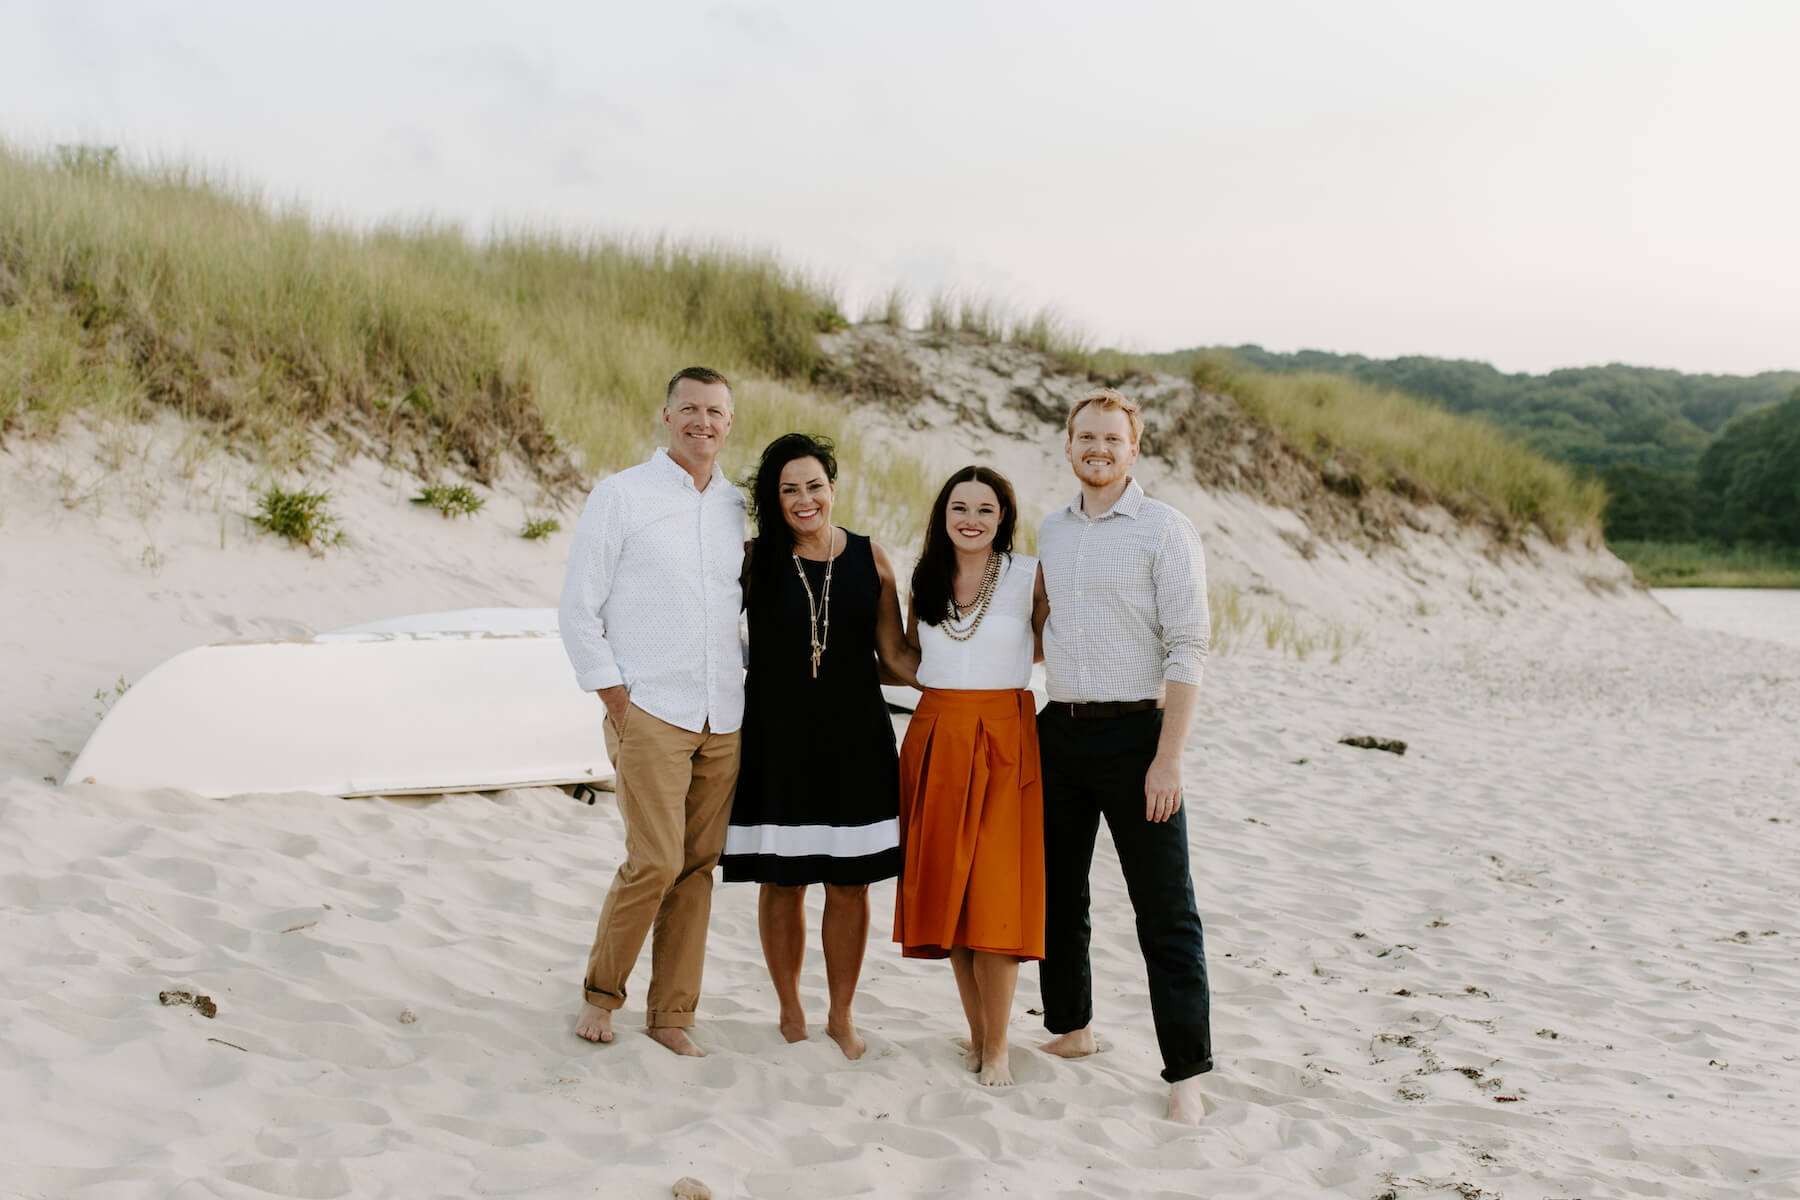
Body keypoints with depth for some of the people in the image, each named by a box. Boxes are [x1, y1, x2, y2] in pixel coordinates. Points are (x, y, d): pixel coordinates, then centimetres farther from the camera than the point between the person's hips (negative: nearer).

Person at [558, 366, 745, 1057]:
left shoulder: (738, 507, 12)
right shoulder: (621, 496, -1)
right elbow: (578, 610, -2)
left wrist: (743, 682, 11)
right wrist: (616, 701, -7)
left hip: (725, 719, 5)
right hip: (649, 713, -4)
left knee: (699, 866, 5)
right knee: (655, 862, -11)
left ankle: (672, 1014, 16)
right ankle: (601, 992, 12)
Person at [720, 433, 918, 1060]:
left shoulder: (869, 559, 2)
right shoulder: (755, 560, -1)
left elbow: (897, 655, 5)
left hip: (853, 741, 1)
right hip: (778, 741, -1)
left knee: (849, 885, 5)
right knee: (782, 882, 7)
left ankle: (841, 1015, 22)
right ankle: (790, 1009, 26)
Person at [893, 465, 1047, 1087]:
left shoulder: (1029, 574, -2)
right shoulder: (926, 579, 10)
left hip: (1003, 739, -4)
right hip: (936, 736, 4)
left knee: (994, 892, -8)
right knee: (945, 886, 4)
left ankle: (997, 1046, 2)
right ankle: (977, 1033, 16)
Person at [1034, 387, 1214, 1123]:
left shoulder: (1164, 531, -7)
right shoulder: (1050, 532, 12)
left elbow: (1187, 649, -11)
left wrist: (1168, 758, -17)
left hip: (1134, 733, -6)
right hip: (1059, 730, 6)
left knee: (1164, 909, -4)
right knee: (1058, 890, 15)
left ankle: (1186, 1072, 1)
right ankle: (1070, 1030, 31)